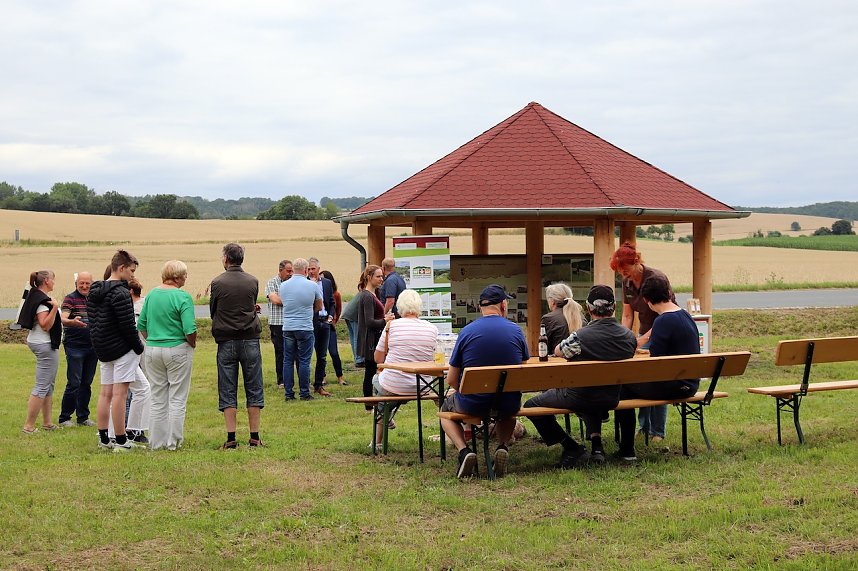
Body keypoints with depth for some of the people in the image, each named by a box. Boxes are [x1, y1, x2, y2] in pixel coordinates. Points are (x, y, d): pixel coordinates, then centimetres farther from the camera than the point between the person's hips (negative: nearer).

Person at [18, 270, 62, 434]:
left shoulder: (36, 296, 13)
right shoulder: (42, 300, -18)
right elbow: (45, 325, -25)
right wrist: (54, 308, -31)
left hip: (40, 343, 11)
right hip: (45, 345, -11)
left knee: (49, 385, 16)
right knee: (42, 386, -9)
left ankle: (47, 422, 22)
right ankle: (29, 426, -8)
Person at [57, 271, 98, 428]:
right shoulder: (70, 299, -6)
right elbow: (63, 318, -20)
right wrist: (72, 322, -40)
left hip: (92, 346, 6)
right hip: (75, 346, -6)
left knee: (86, 383, 10)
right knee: (74, 383, -6)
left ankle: (83, 417, 18)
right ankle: (64, 418, 3)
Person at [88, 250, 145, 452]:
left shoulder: (93, 292, 11)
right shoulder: (120, 293, -17)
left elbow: (92, 322, 16)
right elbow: (127, 325, -18)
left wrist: (99, 345, 18)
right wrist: (139, 347, -7)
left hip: (102, 350, 9)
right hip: (122, 350, -9)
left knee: (105, 393, 12)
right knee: (119, 394, -6)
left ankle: (103, 439, 15)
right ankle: (121, 441, -4)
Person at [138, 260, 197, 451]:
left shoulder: (151, 295, 5)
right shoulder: (183, 297, -13)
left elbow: (141, 325, 9)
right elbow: (189, 330, -19)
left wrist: (151, 341, 16)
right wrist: (192, 345, -2)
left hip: (152, 350, 5)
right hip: (178, 350, -5)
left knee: (157, 399, 13)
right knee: (177, 399, 4)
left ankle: (157, 442, 16)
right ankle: (174, 442, 6)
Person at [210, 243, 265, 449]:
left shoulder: (217, 283, -5)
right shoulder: (253, 281, 1)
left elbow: (212, 311, 5)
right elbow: (252, 307, 9)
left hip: (226, 342, -1)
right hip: (250, 339, 1)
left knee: (227, 391, 4)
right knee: (254, 389, 8)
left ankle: (231, 438, 0)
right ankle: (254, 437, 7)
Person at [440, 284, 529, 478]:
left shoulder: (467, 331, -8)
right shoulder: (516, 331, -3)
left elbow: (451, 380, -2)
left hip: (473, 404, -2)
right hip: (508, 403, 2)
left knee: (446, 410, 31)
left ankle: (463, 451, 4)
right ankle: (503, 446, 8)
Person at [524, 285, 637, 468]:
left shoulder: (580, 337, -25)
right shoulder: (629, 336, -10)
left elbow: (557, 351, -6)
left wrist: (572, 324, 5)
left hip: (578, 399, -5)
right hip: (611, 400, 6)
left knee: (531, 406, 14)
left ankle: (573, 449, 7)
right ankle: (596, 444, 19)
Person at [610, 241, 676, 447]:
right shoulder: (627, 282, -1)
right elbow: (627, 315, 4)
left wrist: (643, 339, -31)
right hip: (645, 332, 6)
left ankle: (658, 432, -1)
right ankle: (644, 427, 8)